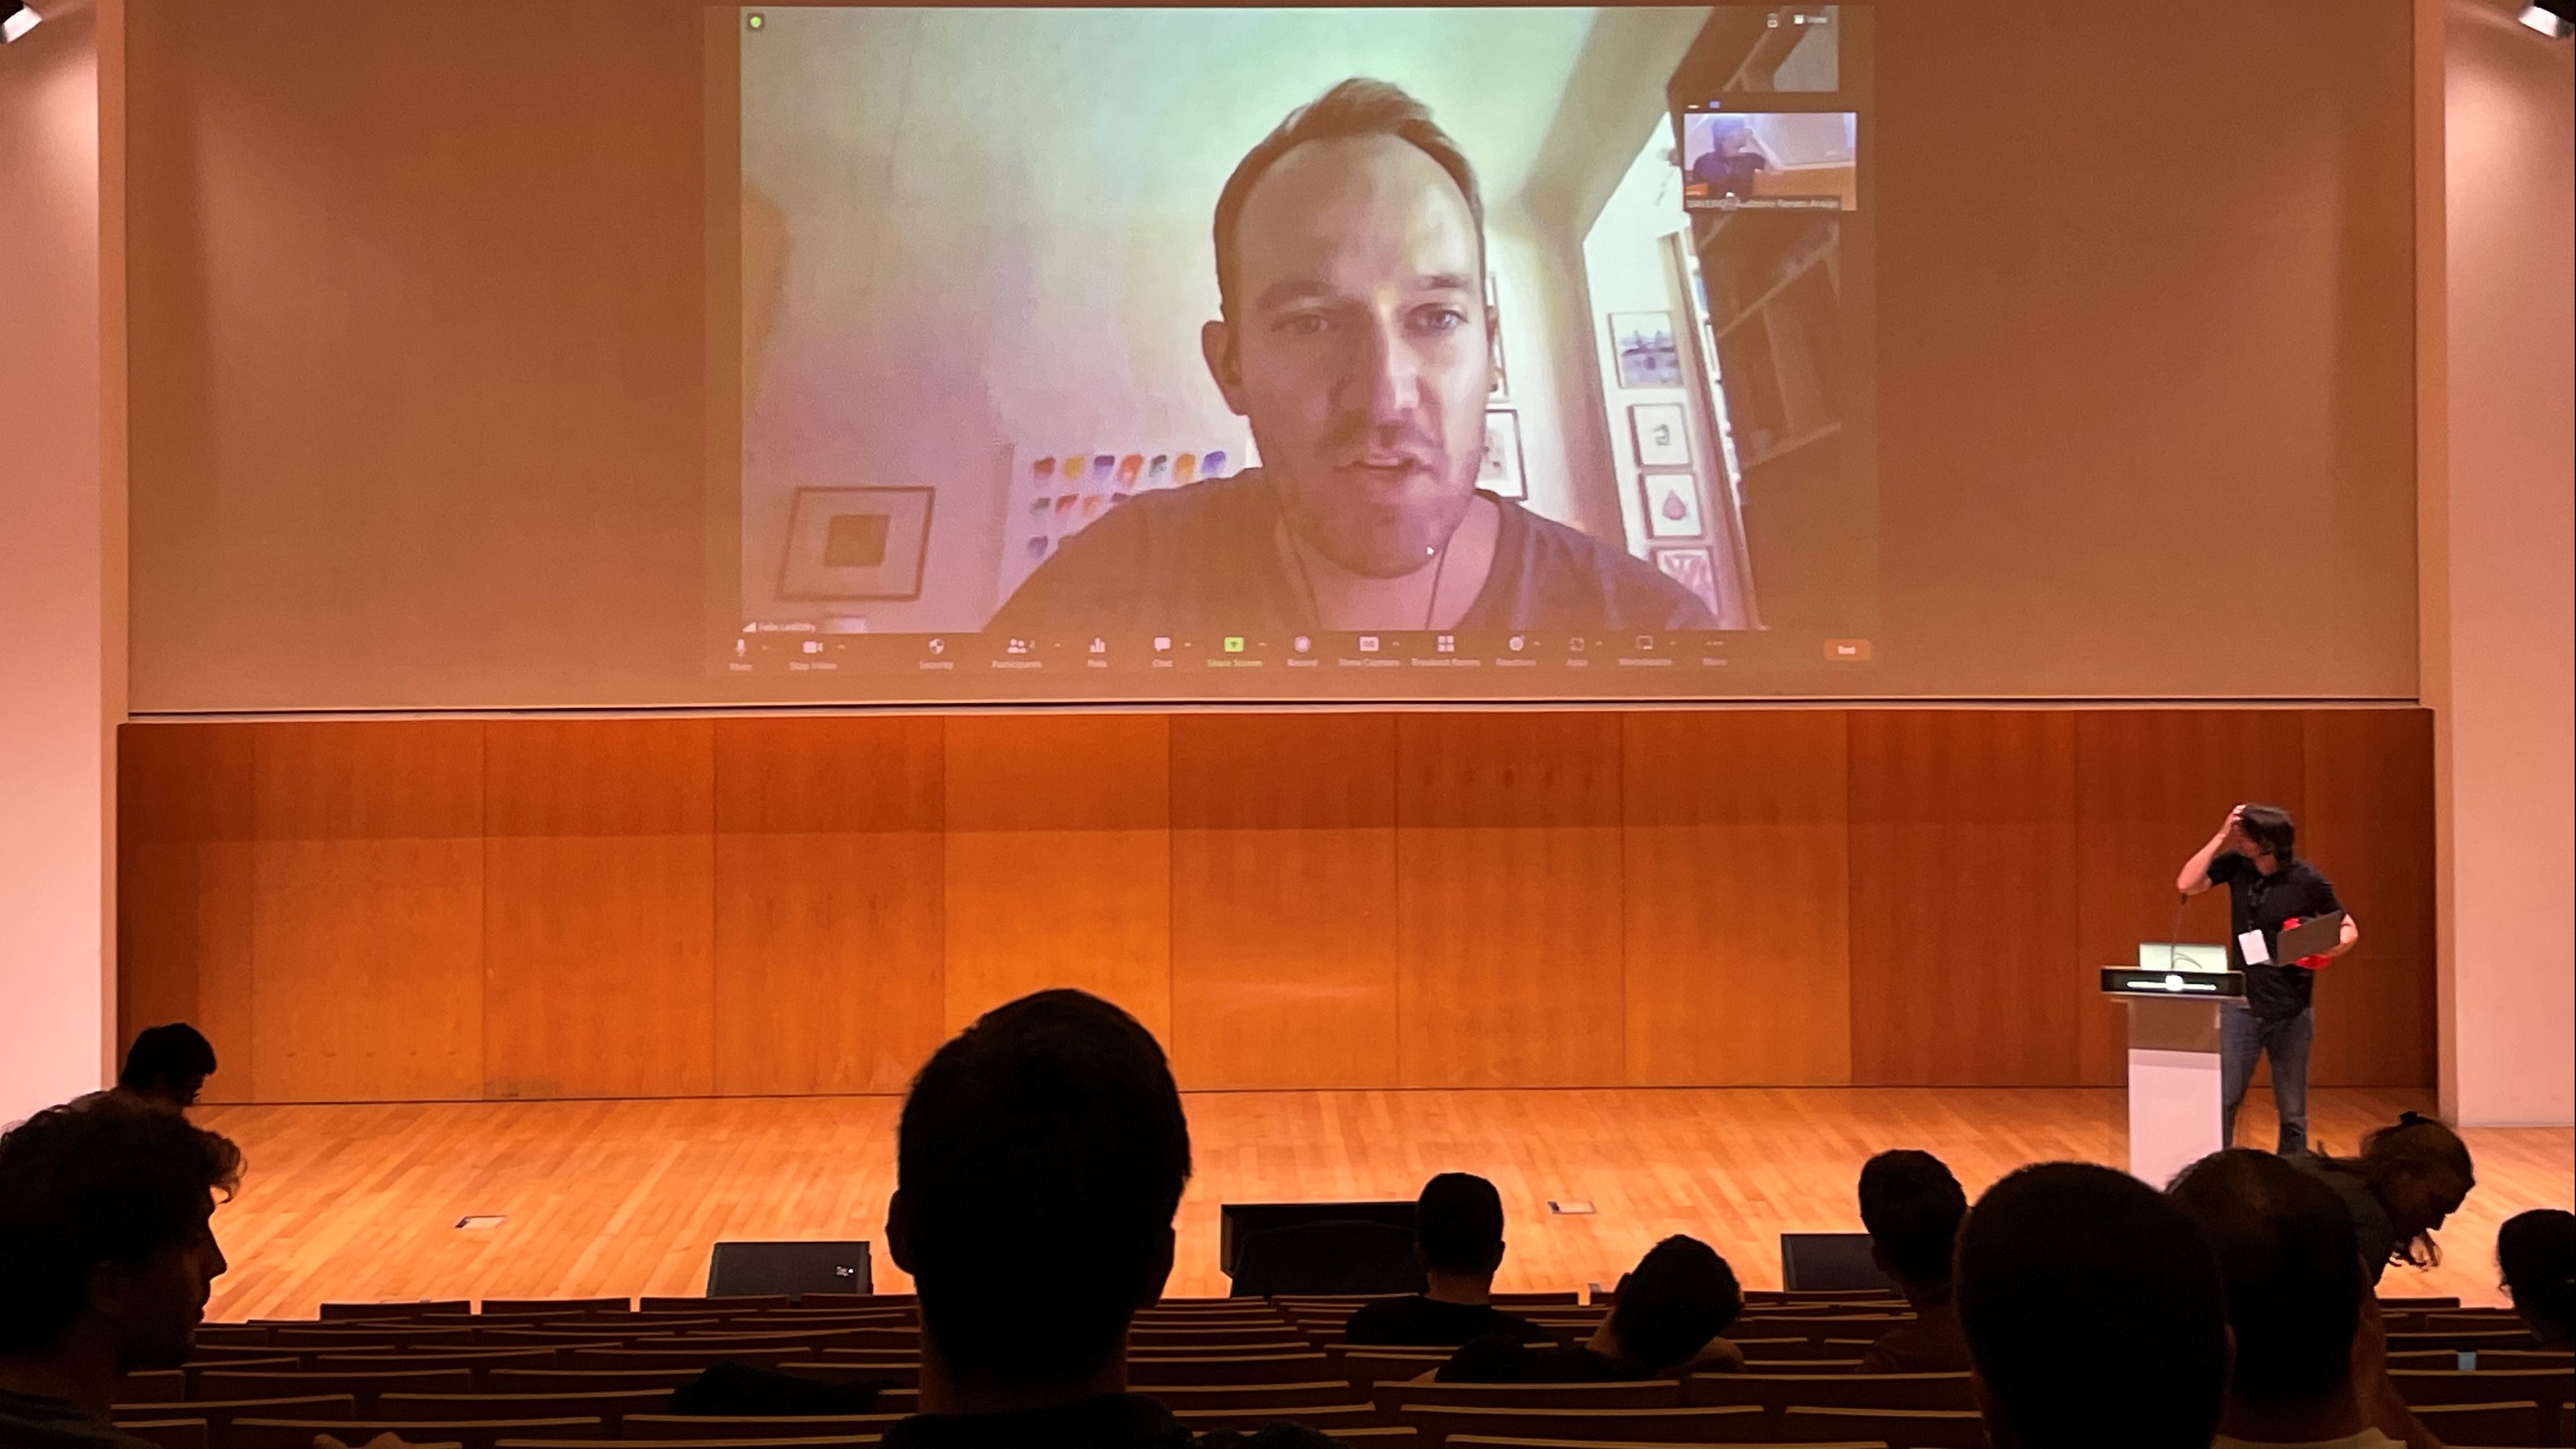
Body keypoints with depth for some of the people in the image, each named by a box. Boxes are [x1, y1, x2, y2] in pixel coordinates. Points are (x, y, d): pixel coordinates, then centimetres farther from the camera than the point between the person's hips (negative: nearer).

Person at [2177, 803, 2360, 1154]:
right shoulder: (2236, 864, -3)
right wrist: (2220, 838, -14)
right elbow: (2187, 886, -12)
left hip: (2291, 1010, -2)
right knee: (2222, 1100, -2)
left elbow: (2349, 927, 0)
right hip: (2241, 1005, 2)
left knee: (2292, 1111, 7)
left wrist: (2338, 944, -23)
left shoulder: (2307, 882, -10)